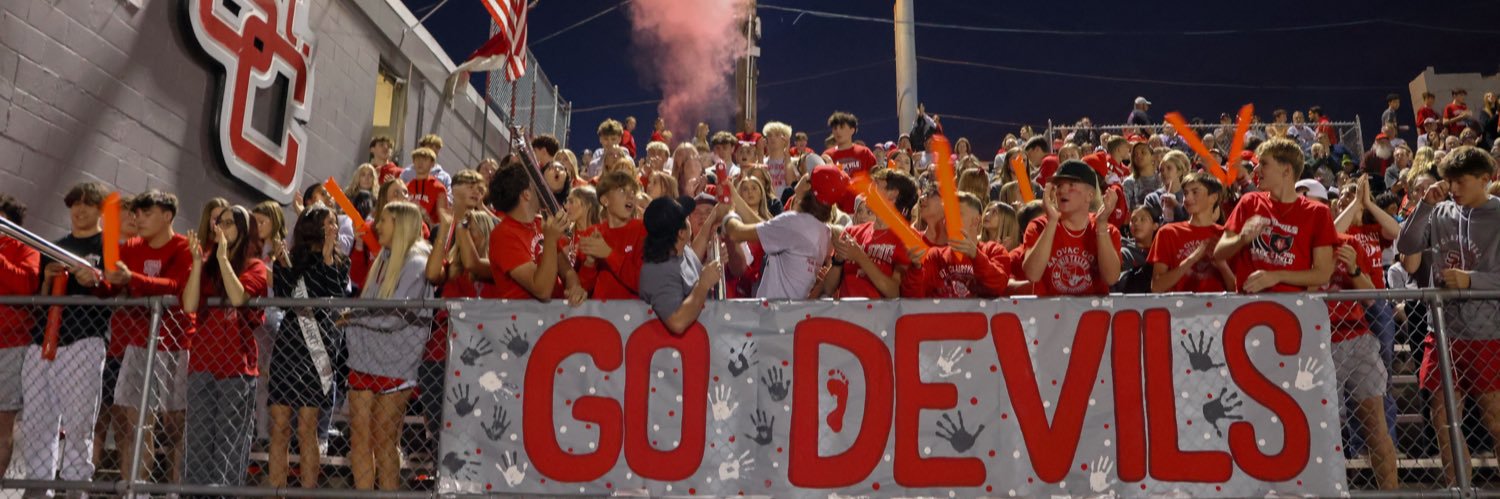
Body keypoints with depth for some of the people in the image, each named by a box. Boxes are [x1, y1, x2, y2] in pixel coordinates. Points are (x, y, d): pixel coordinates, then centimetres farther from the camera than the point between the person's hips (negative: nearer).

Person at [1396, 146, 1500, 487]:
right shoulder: (1440, 213, 2)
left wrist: (1471, 279, -22)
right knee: (1444, 421, 9)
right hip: (1443, 332, 4)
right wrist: (1425, 205, -11)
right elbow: (1405, 247, -6)